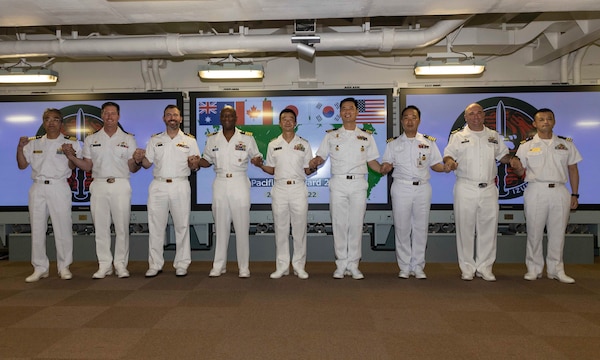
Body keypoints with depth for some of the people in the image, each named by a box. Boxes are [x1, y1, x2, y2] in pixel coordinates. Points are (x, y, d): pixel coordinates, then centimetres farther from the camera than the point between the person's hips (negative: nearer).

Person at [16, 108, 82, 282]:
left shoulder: (71, 142, 4)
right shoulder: (34, 142, 14)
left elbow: (73, 167, -2)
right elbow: (22, 165, 12)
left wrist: (70, 153, -20)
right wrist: (20, 147, -2)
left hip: (59, 187, -3)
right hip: (38, 188, 4)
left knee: (63, 228, -3)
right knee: (37, 229, 6)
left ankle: (64, 267, 8)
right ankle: (40, 268, 15)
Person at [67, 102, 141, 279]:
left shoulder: (128, 139, 7)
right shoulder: (91, 139, 12)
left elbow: (132, 168, 5)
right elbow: (87, 166, 11)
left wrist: (138, 162, -17)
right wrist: (71, 157, -5)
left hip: (120, 186, -2)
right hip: (99, 186, 2)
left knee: (122, 227, -1)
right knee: (100, 227, 4)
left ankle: (120, 264, 9)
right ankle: (104, 265, 13)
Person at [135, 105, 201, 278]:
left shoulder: (190, 140, 6)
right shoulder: (155, 140, 11)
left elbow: (195, 167, 6)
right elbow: (147, 164, 12)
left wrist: (194, 163, -16)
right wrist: (140, 157, -8)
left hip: (180, 186, -1)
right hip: (158, 186, 2)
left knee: (182, 225, 3)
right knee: (155, 226, 5)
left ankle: (181, 264, 13)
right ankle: (155, 265, 15)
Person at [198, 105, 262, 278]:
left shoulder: (247, 138, 1)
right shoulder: (212, 139, 8)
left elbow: (257, 156, 6)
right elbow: (207, 160, 14)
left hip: (240, 183, -2)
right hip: (220, 184, 2)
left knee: (242, 226, 0)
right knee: (221, 226, 7)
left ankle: (244, 267, 10)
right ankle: (219, 265, 17)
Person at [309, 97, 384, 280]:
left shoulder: (366, 137, 13)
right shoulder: (331, 136, 10)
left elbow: (372, 161, 13)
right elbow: (321, 157, 8)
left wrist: (383, 169, -6)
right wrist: (314, 163, -14)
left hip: (359, 184, 1)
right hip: (338, 184, 0)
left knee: (356, 225, 1)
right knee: (339, 224, 1)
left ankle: (353, 265, 11)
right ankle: (341, 265, 11)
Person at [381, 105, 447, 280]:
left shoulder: (429, 142, 10)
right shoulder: (393, 143, 8)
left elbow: (436, 164, 10)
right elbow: (385, 165, 5)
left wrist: (446, 167, -11)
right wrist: (385, 168, -18)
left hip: (422, 188, 1)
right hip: (401, 188, -1)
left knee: (421, 227, 4)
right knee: (402, 228, 1)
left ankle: (418, 267, 14)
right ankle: (404, 267, 11)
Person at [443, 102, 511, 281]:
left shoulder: (494, 136, 14)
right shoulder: (458, 136, 6)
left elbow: (503, 156, 18)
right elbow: (448, 155, 2)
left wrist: (511, 159, -4)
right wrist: (450, 162, -21)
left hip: (489, 189, 3)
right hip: (465, 189, -2)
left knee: (488, 228, 4)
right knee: (466, 228, 1)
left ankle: (485, 268, 15)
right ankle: (467, 269, 11)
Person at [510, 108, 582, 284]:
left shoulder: (566, 143, 10)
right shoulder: (526, 146, 4)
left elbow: (573, 170, 11)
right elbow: (521, 172, 5)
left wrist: (575, 194, 7)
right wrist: (516, 166, -19)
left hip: (560, 192, 2)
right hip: (536, 192, -2)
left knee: (557, 233, 7)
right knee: (534, 232, 2)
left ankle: (556, 269, 19)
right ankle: (534, 269, 14)